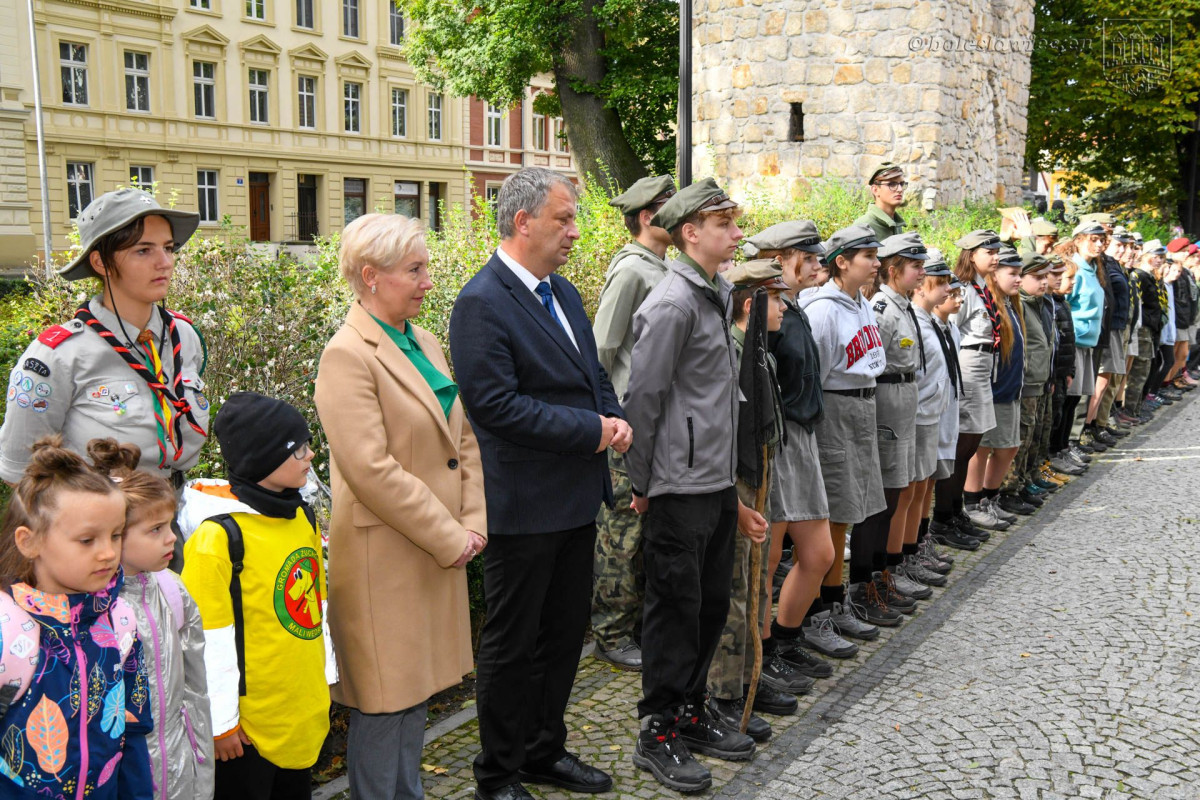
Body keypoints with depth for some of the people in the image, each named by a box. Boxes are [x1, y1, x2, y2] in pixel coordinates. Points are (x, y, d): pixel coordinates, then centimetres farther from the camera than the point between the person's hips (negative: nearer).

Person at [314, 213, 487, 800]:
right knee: (383, 699, 4)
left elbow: (463, 438, 14)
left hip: (437, 550, 8)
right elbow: (371, 469, -22)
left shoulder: (425, 343, 11)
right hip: (383, 558, -8)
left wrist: (472, 523, 2)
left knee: (417, 686, 19)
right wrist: (449, 539, -16)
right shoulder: (347, 355, -15)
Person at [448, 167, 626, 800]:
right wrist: (591, 432, -20)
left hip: (577, 499, 9)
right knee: (512, 646, 7)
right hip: (524, 507, -9)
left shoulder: (564, 292, 11)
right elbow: (495, 404, -23)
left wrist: (615, 418, -2)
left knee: (565, 634, 19)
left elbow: (593, 374, 19)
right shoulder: (482, 303, -17)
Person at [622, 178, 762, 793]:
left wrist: (735, 489, 18)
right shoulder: (672, 303, -15)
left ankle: (690, 713, 32)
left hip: (718, 483, 8)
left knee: (711, 603, 16)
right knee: (675, 608, 2)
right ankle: (658, 735, 16)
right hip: (680, 488, -8)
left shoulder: (718, 295, 13)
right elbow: (642, 401, -14)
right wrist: (642, 486, -8)